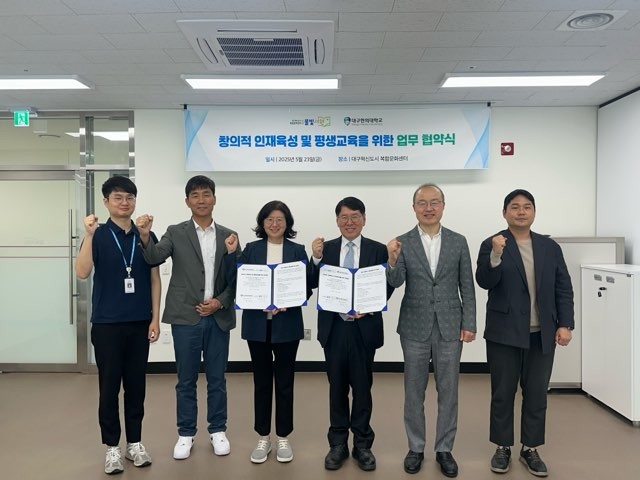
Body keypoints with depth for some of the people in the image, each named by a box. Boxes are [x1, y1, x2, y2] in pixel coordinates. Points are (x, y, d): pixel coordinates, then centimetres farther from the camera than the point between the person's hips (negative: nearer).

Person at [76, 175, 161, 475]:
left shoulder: (146, 236, 4)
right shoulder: (98, 236, -3)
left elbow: (154, 280, 5)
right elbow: (82, 272, -18)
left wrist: (155, 318, 0)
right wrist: (89, 235, -28)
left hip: (140, 323, 2)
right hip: (107, 324, -2)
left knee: (136, 385, 11)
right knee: (109, 386, 7)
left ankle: (134, 443, 25)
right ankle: (112, 447, 21)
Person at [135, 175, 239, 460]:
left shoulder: (228, 236, 6)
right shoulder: (176, 233, 3)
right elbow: (154, 258, -14)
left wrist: (220, 302, -8)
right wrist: (144, 236, -32)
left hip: (218, 317, 1)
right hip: (185, 317, -1)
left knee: (217, 379, 11)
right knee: (186, 380, 9)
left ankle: (217, 431, 27)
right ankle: (186, 434, 24)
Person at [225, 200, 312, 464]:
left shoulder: (297, 251, 2)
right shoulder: (251, 249, 4)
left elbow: (306, 287, -2)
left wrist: (287, 302, -19)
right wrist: (230, 254, -13)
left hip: (287, 325, -1)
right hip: (257, 325, 1)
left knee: (284, 382, 8)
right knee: (261, 381, 11)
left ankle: (283, 438, 24)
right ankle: (263, 437, 25)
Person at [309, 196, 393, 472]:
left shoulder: (378, 250, 0)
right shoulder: (325, 248, 5)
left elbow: (387, 287, -3)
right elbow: (314, 284, -2)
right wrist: (316, 258, -16)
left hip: (364, 328, -1)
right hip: (334, 328, 1)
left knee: (362, 387, 10)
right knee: (337, 387, 12)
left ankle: (362, 444, 26)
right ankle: (338, 444, 26)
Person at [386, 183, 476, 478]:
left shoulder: (458, 242, 3)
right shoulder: (402, 243, -2)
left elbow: (467, 287, 4)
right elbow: (396, 282, -12)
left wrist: (469, 324, -2)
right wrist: (392, 260, -31)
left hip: (450, 327, 1)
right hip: (415, 327, -1)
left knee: (448, 392, 10)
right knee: (414, 392, 10)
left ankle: (444, 449, 26)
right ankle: (416, 448, 26)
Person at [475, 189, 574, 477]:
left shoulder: (550, 247, 8)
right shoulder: (491, 244, -3)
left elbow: (564, 289, 7)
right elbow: (485, 282, -14)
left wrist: (565, 324, -1)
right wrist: (496, 255, -29)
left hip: (542, 335, 3)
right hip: (504, 333, -3)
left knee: (537, 395, 10)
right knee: (502, 393, 8)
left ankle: (530, 449, 25)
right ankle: (503, 447, 22)